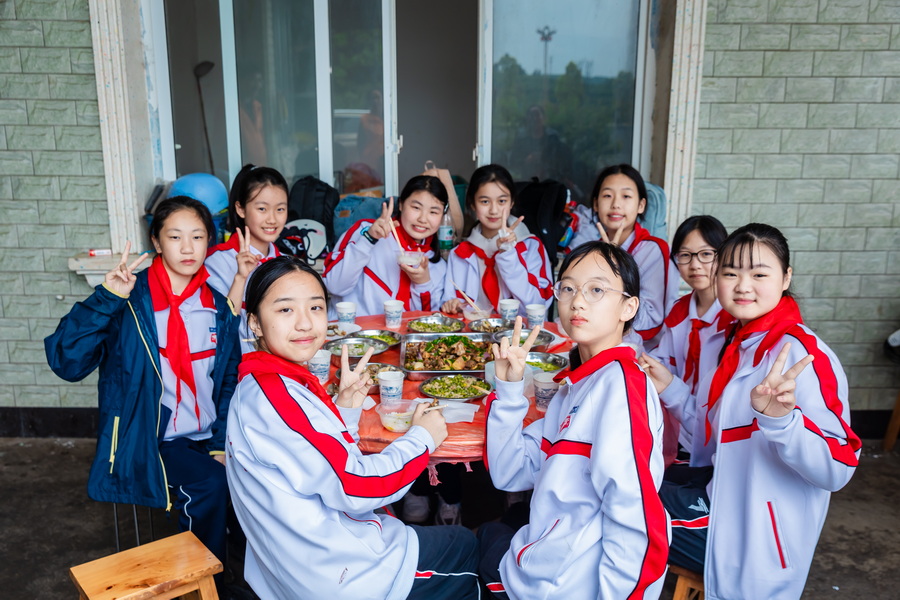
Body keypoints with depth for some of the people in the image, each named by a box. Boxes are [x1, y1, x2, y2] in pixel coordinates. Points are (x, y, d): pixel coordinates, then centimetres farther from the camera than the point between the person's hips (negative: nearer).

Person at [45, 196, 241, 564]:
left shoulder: (219, 308, 5)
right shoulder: (129, 302, -9)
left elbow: (230, 381, 8)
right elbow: (67, 362, -19)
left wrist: (224, 443, -2)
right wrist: (105, 300, -27)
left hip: (207, 439, 5)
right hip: (148, 442, -4)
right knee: (210, 485, -26)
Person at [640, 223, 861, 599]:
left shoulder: (799, 354, -23)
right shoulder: (726, 345, 3)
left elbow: (837, 469, -29)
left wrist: (779, 419, -47)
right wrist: (669, 388, 1)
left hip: (750, 531, -8)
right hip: (718, 492, 8)